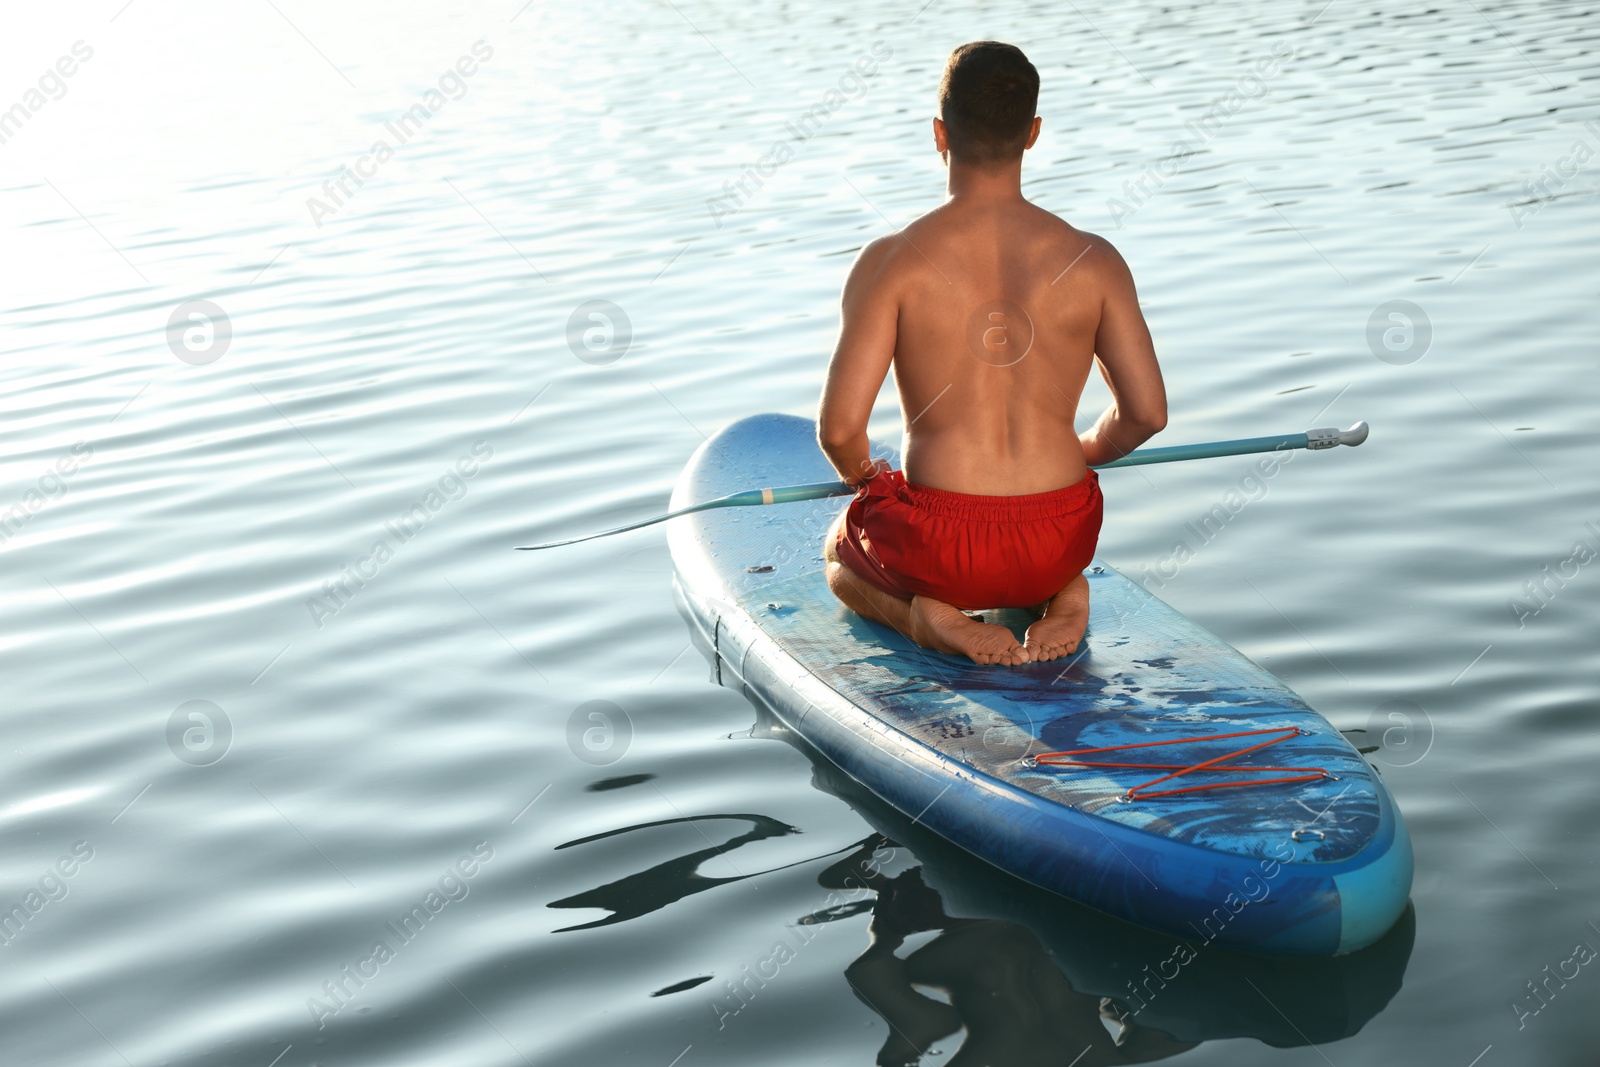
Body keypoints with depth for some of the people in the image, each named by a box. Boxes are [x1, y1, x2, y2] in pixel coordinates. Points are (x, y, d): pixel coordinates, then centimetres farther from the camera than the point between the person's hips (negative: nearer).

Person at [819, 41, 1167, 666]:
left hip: (939, 550, -2)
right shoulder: (1093, 261, -4)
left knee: (840, 554, 34)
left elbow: (839, 429, -14)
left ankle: (927, 614, 0)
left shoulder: (890, 263, -11)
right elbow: (1146, 414, -2)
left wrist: (860, 474, 10)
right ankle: (1063, 594, 6)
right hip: (1061, 542, 3)